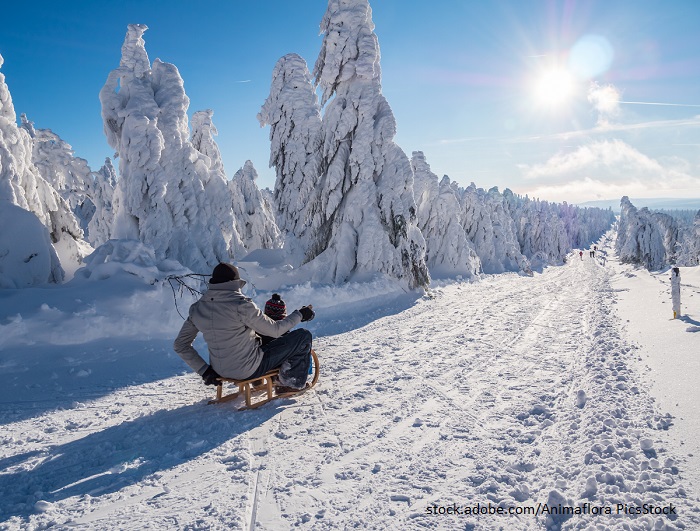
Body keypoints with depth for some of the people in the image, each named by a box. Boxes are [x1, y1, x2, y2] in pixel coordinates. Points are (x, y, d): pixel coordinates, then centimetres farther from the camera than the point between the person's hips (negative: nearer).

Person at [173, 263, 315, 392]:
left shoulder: (197, 308, -4)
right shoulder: (241, 305, -23)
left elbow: (180, 345, 2)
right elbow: (275, 330, -15)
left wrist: (204, 370, 5)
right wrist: (299, 315, 0)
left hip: (221, 371, 7)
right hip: (249, 370, -7)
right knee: (304, 336, 1)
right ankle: (292, 381, 15)